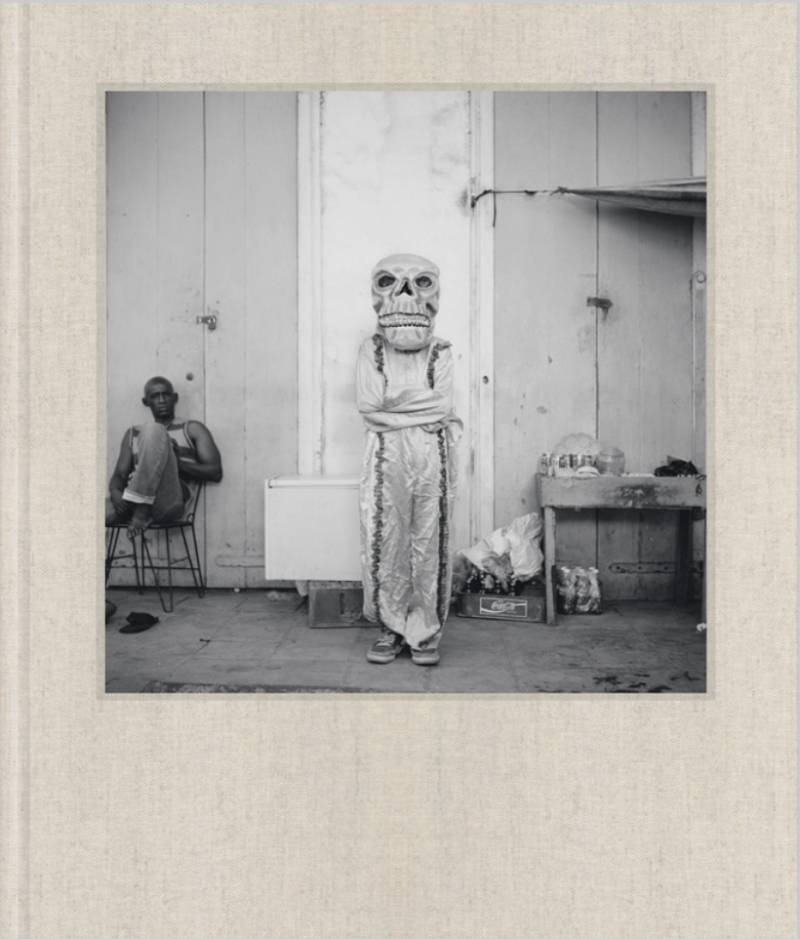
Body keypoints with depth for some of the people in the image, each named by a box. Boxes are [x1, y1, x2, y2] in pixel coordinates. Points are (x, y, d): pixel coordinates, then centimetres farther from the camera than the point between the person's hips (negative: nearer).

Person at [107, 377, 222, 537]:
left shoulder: (192, 429, 18)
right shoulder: (133, 433, 29)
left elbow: (215, 472, 6)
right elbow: (120, 474, 19)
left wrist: (179, 462, -7)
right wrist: (115, 493, -4)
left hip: (170, 500, -2)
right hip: (133, 497, 2)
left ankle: (142, 511, -27)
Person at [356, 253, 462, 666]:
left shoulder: (440, 352, 8)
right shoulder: (371, 349, 8)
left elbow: (442, 406, -3)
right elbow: (368, 405, -6)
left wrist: (392, 401, -4)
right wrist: (421, 407, -5)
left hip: (431, 457, 0)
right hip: (385, 457, 0)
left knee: (428, 544, 2)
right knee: (385, 542, 2)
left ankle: (424, 632, 14)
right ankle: (391, 628, 16)